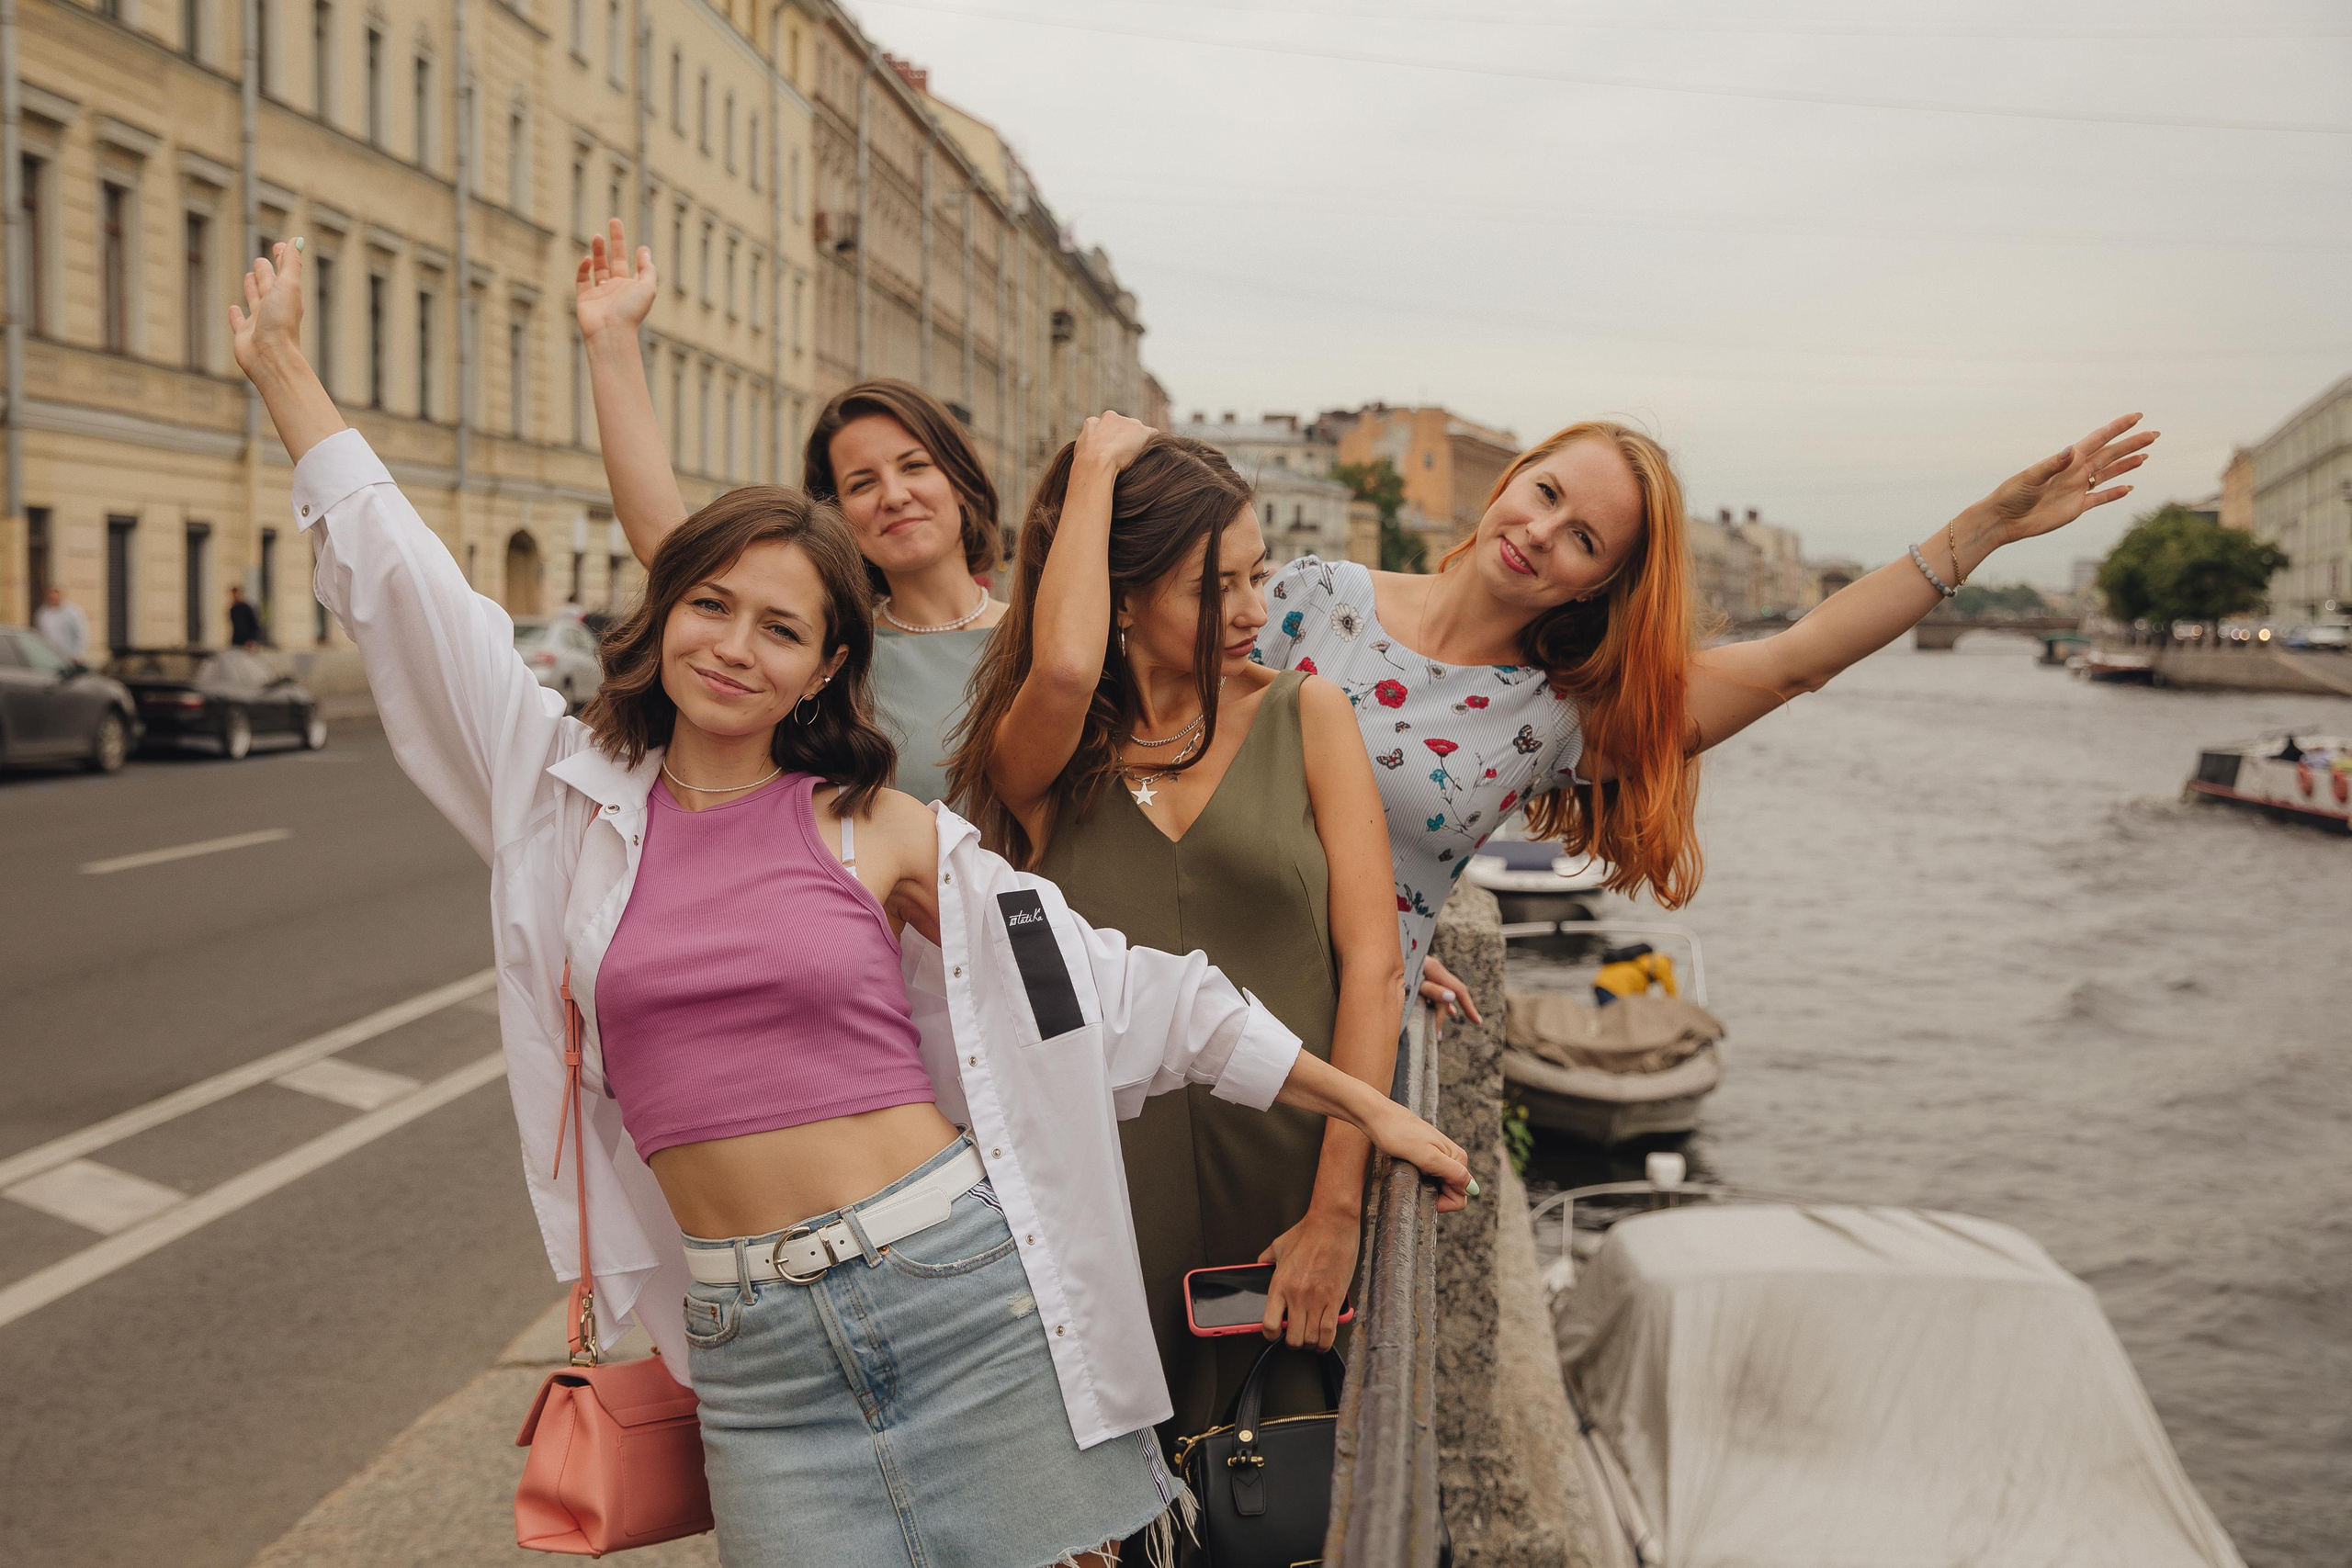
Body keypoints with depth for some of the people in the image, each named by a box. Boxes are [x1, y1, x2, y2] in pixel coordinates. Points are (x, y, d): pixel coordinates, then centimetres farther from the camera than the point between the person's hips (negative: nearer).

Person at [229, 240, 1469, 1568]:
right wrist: (285, 367, 13)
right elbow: (408, 591, 9)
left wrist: (1363, 1104, 4)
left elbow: (1126, 988, 3)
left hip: (967, 1284, -1)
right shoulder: (575, 803, 5)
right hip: (756, 1351, 2)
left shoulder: (883, 832, 1)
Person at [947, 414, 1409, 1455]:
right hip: (1107, 1203, -1)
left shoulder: (1304, 716, 4)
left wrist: (1336, 1208, -9)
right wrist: (1094, 470, -8)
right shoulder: (1037, 761, 1)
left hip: (1288, 1189, 1)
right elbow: (1064, 669, -24)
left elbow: (1372, 963, -1)